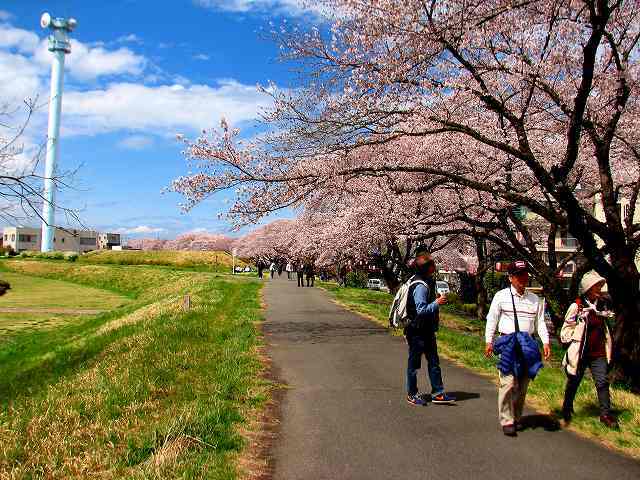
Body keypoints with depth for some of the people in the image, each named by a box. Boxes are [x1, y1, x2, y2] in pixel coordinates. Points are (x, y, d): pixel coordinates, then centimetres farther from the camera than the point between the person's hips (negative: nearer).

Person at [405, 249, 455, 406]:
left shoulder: (428, 281, 8)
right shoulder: (421, 286, -23)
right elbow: (421, 310, -26)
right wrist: (437, 303, -22)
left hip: (427, 330, 9)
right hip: (417, 331, -9)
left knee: (434, 361, 12)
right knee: (414, 362, 5)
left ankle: (438, 393, 19)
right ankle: (412, 394, 18)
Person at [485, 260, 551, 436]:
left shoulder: (535, 299, 12)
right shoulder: (501, 296, 2)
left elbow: (540, 322, 13)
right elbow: (492, 319, 3)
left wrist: (546, 342, 0)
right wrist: (489, 341, -3)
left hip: (527, 345, 4)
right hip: (507, 343, -4)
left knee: (522, 385, 8)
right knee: (508, 382, -12)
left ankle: (517, 418, 21)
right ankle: (507, 421, -5)